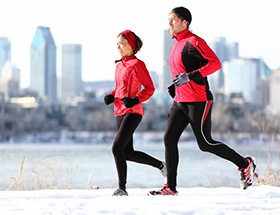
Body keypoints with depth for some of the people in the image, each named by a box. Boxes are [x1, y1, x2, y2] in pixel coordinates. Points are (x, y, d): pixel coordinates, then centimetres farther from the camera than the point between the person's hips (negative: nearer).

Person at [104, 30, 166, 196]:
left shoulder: (137, 64, -6)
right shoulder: (119, 65, 16)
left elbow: (150, 88, -5)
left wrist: (136, 100, -19)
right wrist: (111, 97, 7)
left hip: (133, 111, -8)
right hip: (120, 112, 9)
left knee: (117, 148, -17)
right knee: (128, 153, 10)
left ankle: (122, 188, -12)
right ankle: (160, 165, 29)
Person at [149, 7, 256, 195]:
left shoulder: (193, 42, -13)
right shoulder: (178, 44, 15)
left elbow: (215, 63, -22)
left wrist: (189, 77, -26)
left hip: (198, 101, -9)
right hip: (180, 102, 9)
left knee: (205, 144, -5)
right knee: (169, 139, -1)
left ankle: (245, 164, 12)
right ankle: (171, 187, 1)